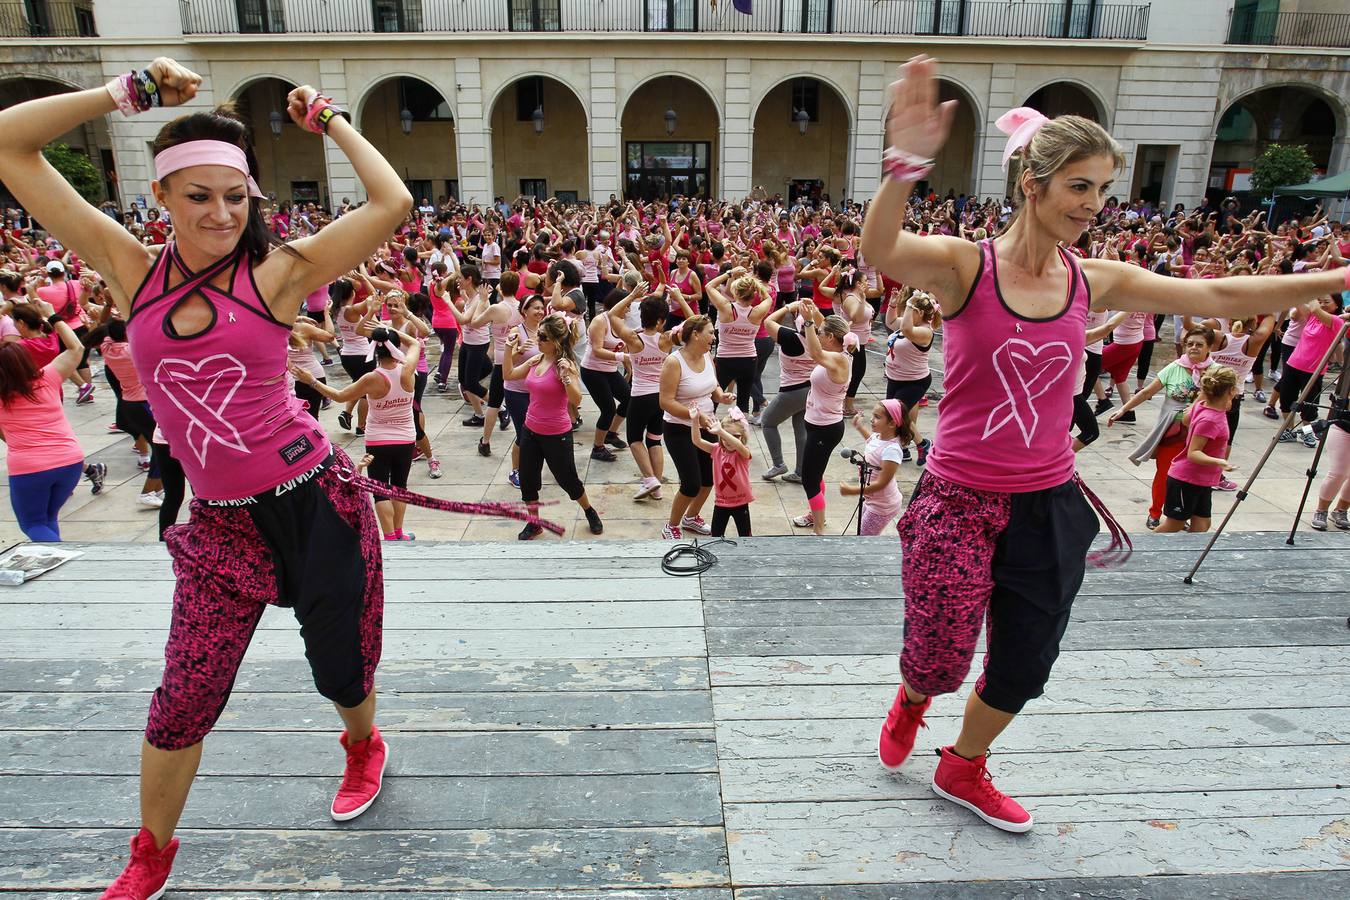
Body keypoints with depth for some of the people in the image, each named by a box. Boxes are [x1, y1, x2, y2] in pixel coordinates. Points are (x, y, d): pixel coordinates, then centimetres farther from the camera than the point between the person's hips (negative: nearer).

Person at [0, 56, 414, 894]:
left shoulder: (277, 273, -7)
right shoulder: (132, 270, 1)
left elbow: (392, 202, -15)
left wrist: (329, 119, -2)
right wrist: (129, 92, 0)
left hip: (318, 500, -2)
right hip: (221, 524, 2)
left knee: (343, 670, 15)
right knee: (184, 702, 10)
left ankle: (364, 747, 51)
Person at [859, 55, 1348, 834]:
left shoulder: (1095, 282, 1)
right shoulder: (963, 265, -13)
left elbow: (1222, 297, 5)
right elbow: (879, 252, -34)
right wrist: (907, 166, -51)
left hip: (1048, 504, 5)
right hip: (959, 498, -5)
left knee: (1025, 663, 16)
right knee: (940, 656, 6)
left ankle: (964, 770, 43)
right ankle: (912, 701, 46)